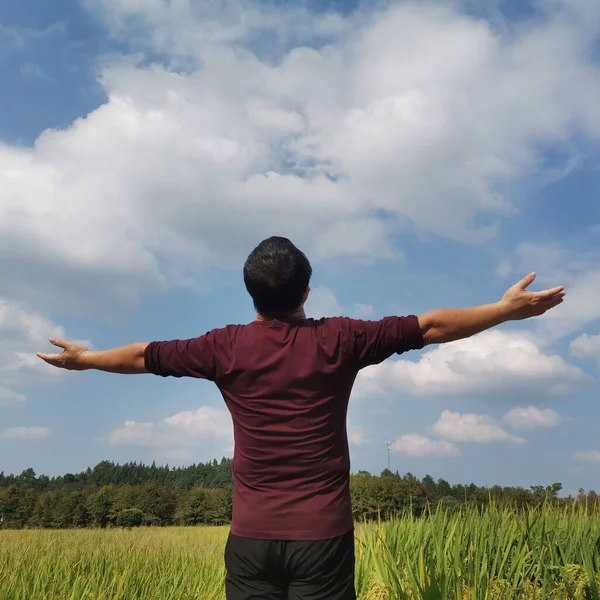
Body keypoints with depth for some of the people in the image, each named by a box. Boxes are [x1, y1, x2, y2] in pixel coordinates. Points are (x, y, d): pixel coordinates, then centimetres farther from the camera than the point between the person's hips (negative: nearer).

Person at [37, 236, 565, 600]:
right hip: (323, 535, -1)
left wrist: (85, 359, 30)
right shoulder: (339, 340, -6)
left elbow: (145, 356, 12)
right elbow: (432, 327, -1)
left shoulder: (227, 347, -2)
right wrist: (509, 308, 8)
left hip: (252, 537, 2)